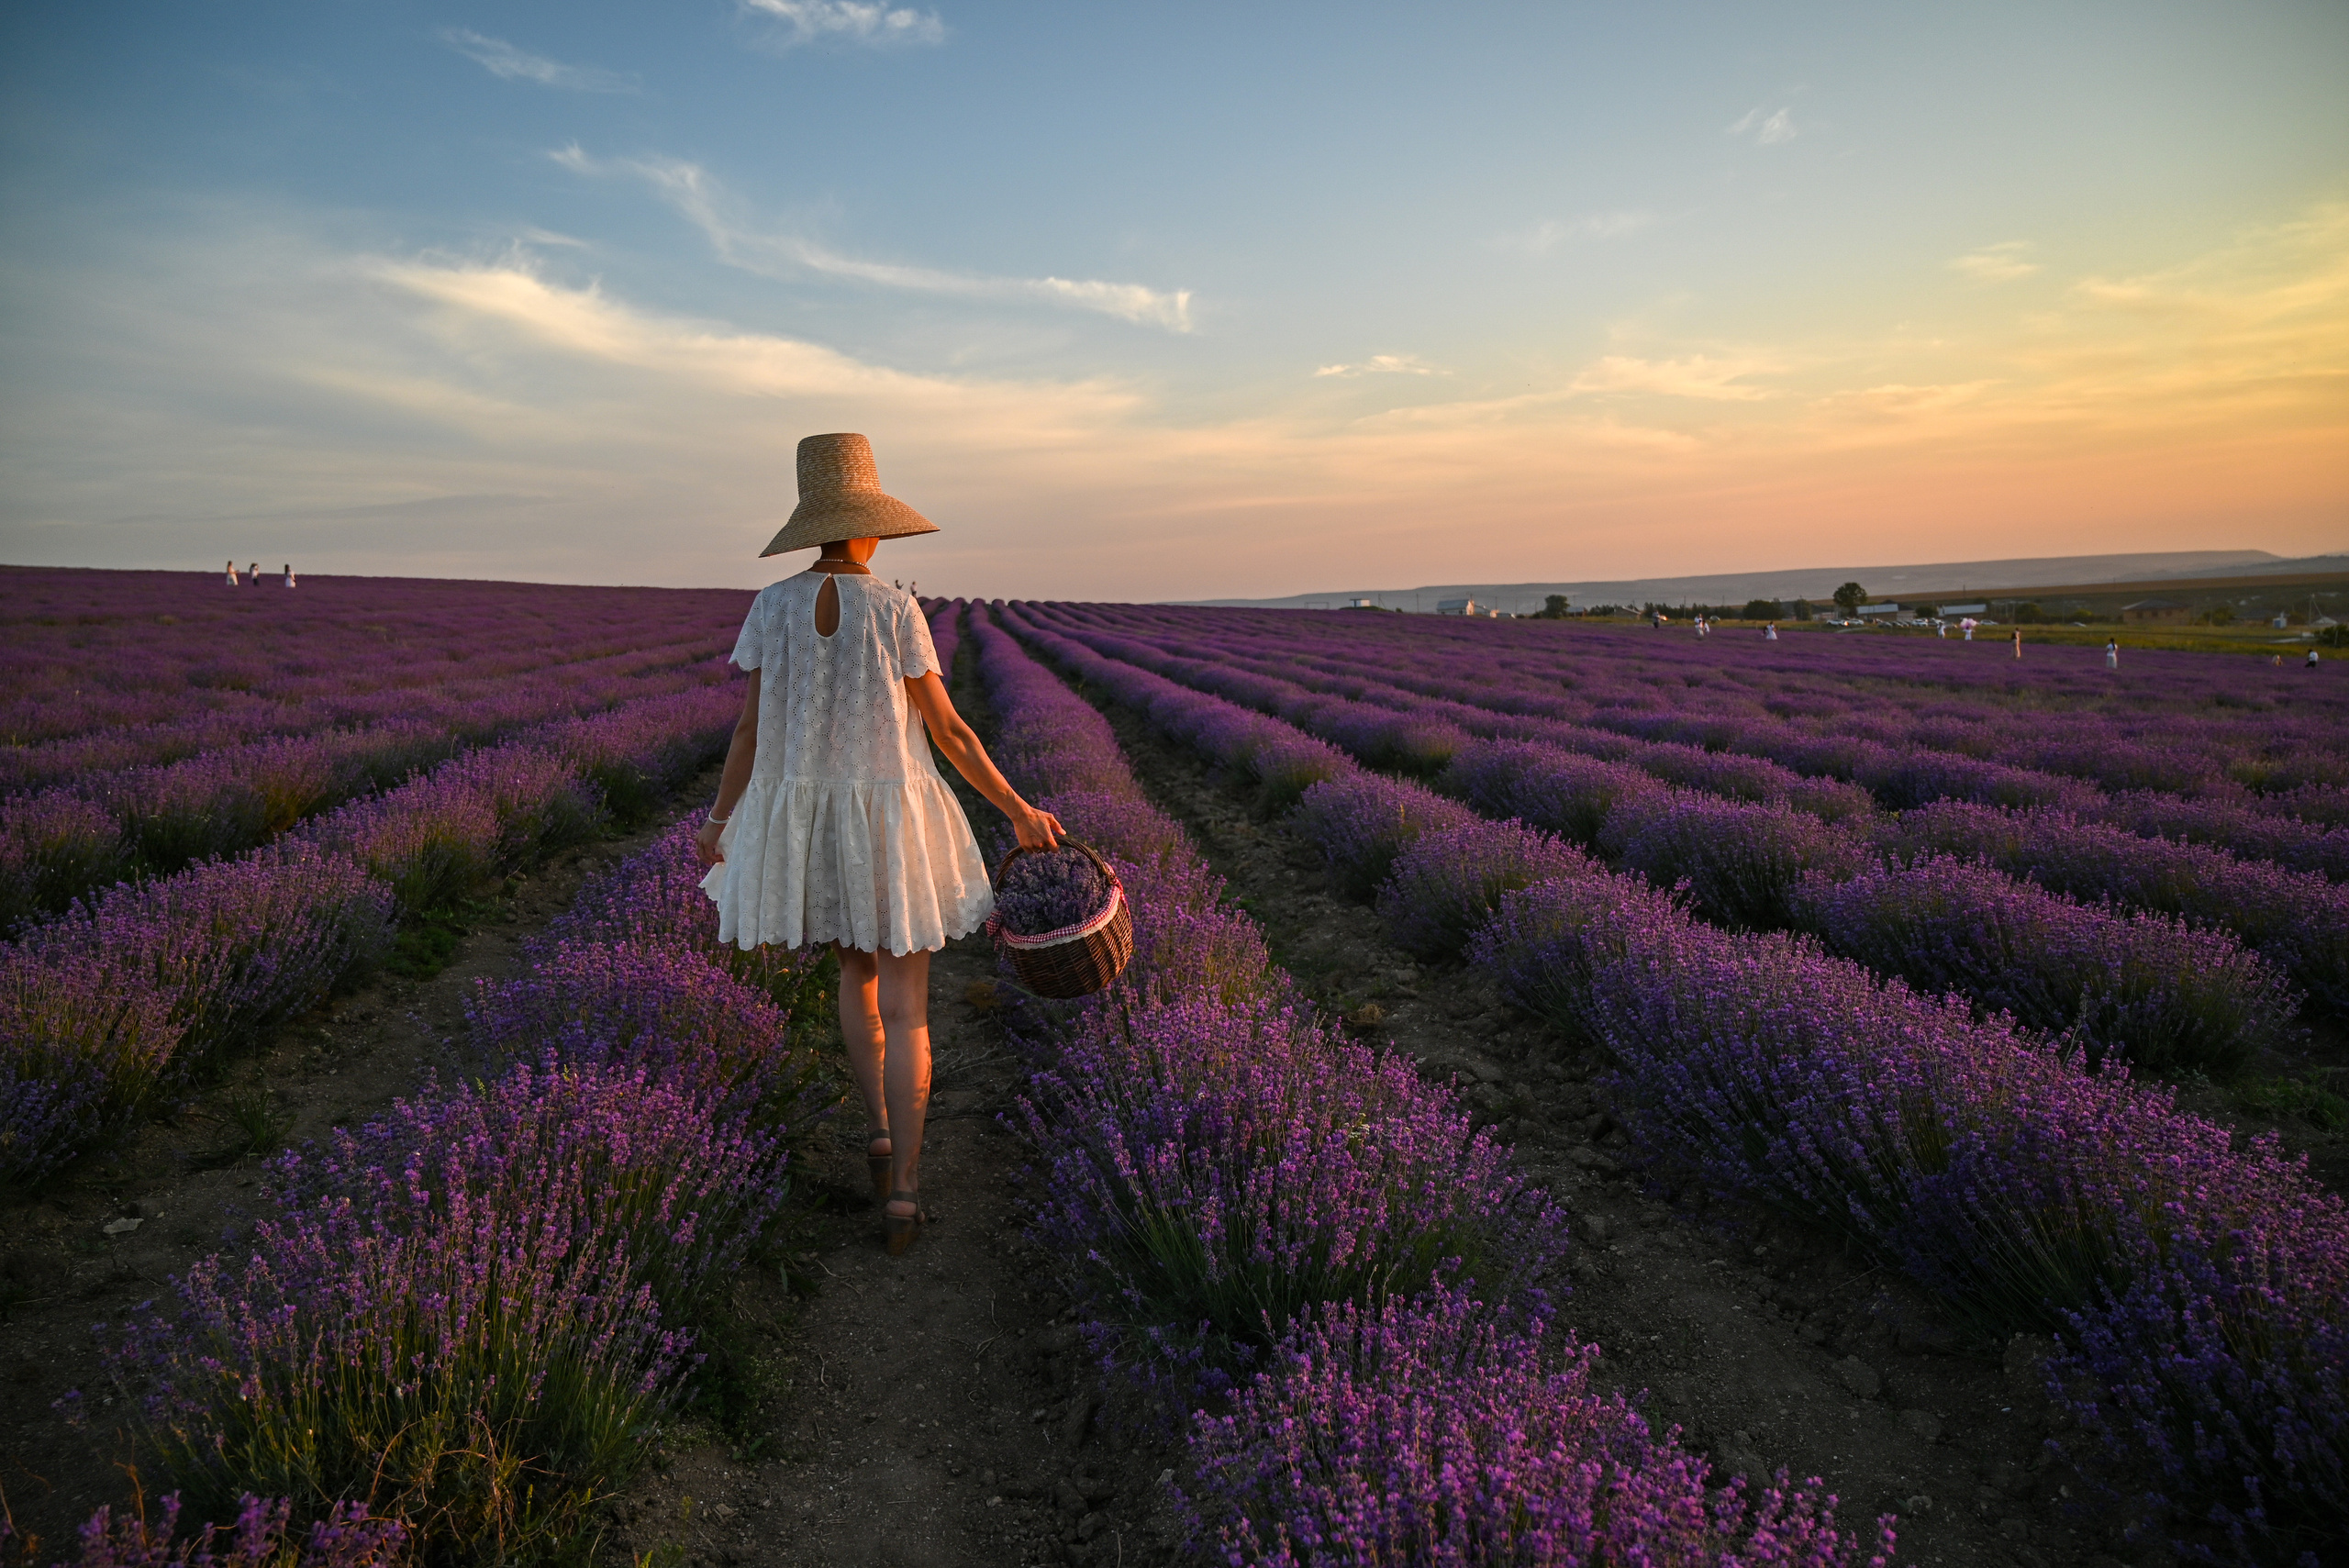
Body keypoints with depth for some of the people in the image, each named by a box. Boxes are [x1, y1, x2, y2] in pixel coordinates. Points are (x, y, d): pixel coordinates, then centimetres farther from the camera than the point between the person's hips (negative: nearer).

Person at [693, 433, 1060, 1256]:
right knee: (904, 1008, 3)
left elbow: (750, 727, -1)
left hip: (807, 816, 3)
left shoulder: (772, 607, -2)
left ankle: (881, 1128, 21)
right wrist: (1019, 812, 1)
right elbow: (950, 732, -9)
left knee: (857, 967, 27)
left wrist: (719, 821, 13)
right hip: (890, 819, -3)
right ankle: (902, 1190, -2)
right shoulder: (896, 611, -11)